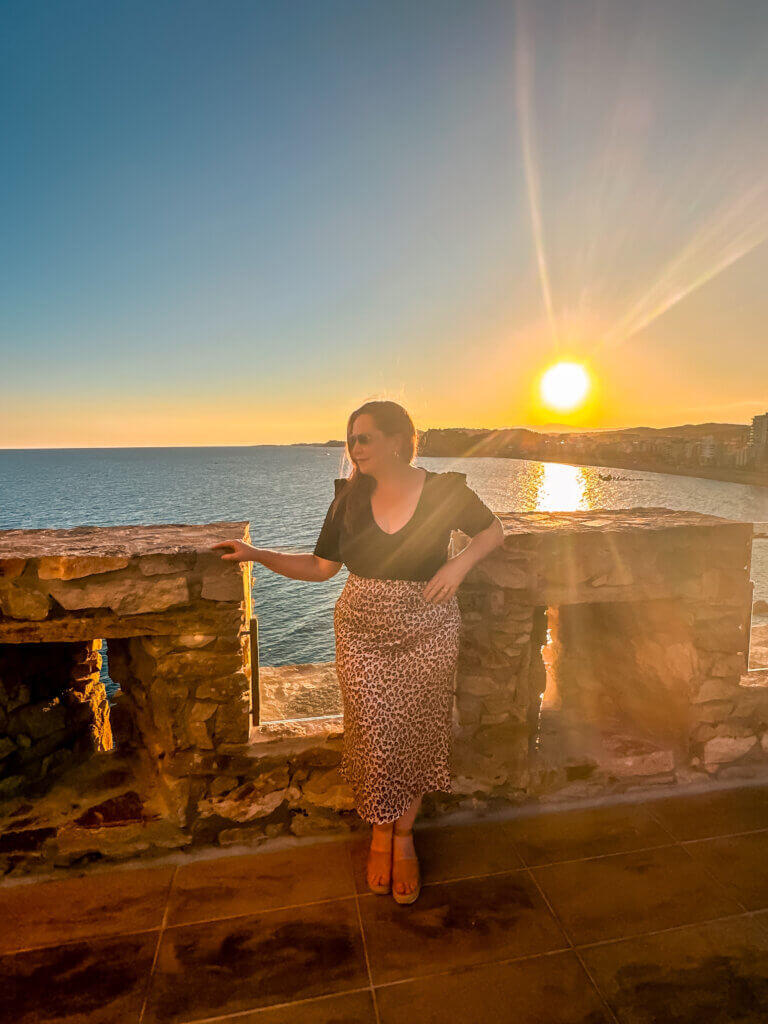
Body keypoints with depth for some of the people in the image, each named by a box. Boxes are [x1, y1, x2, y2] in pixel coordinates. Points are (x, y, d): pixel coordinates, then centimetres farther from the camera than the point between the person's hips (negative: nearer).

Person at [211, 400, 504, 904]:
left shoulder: (445, 492, -9)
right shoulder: (350, 498, -2)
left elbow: (493, 529, 6)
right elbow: (320, 567, 2)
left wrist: (458, 564, -12)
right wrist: (256, 554, -6)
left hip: (427, 633, -1)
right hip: (362, 632, 1)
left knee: (417, 734, 9)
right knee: (375, 735, 2)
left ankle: (404, 834, 34)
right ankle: (380, 830, 31)